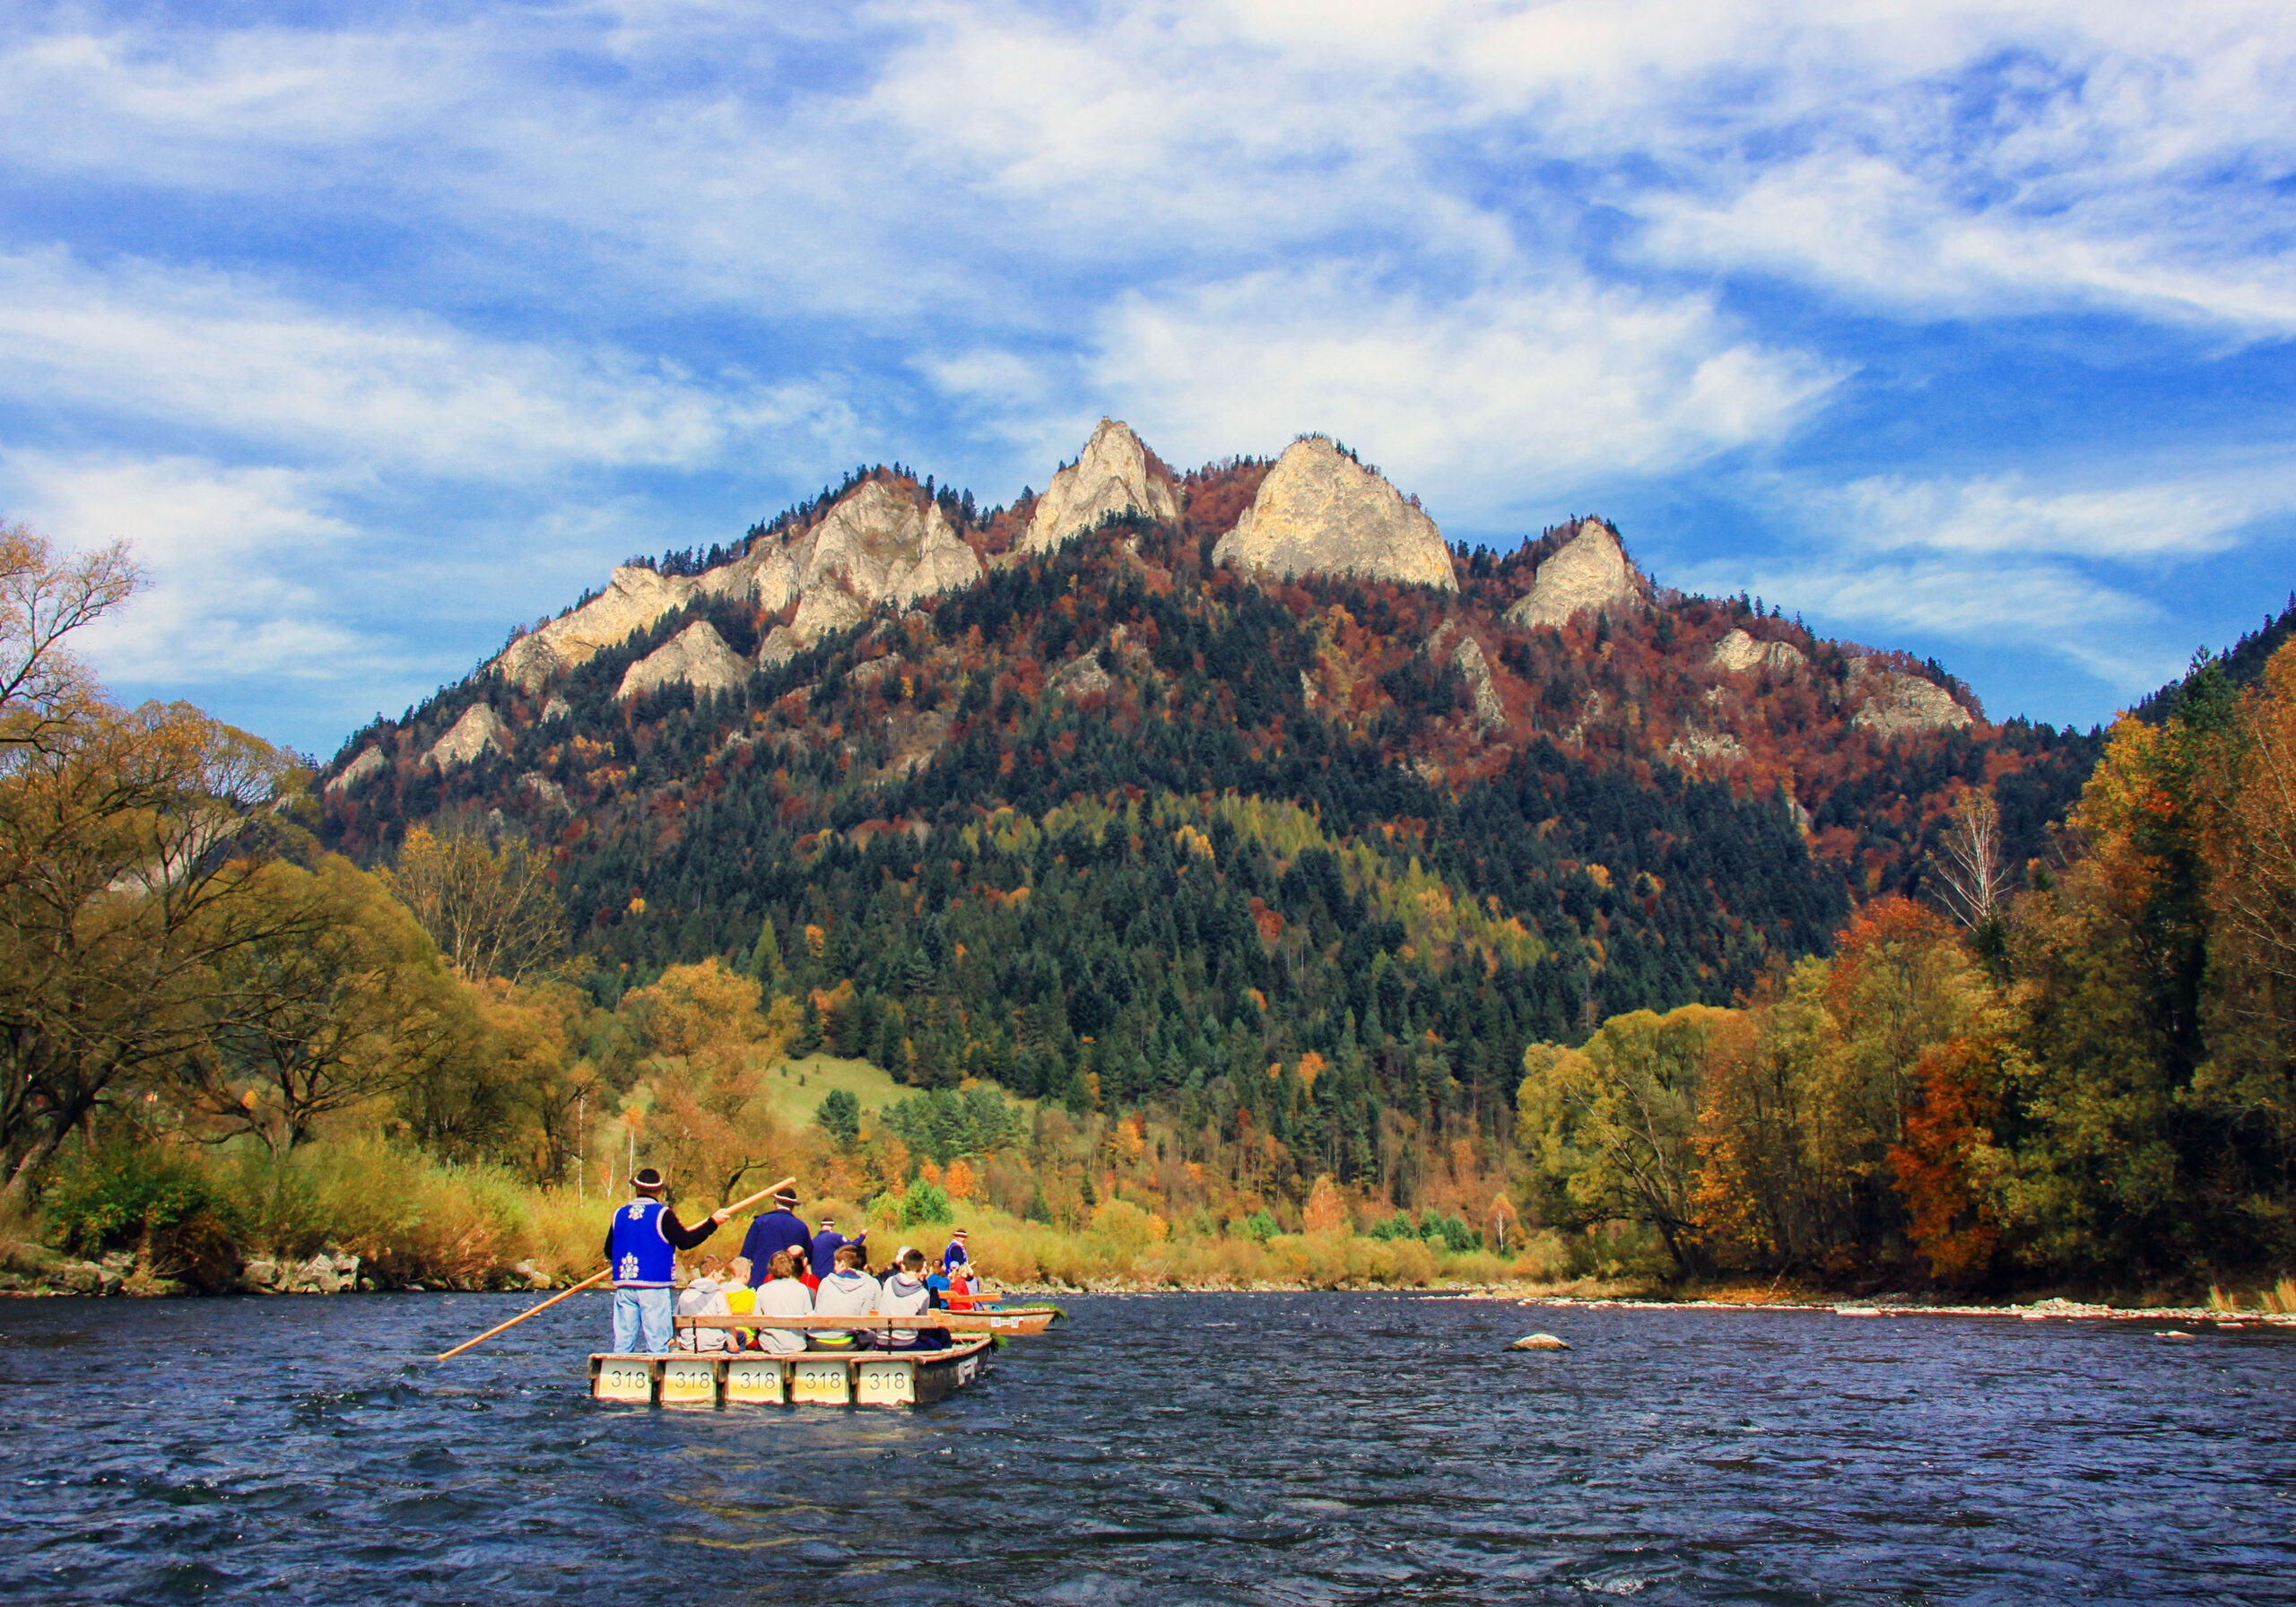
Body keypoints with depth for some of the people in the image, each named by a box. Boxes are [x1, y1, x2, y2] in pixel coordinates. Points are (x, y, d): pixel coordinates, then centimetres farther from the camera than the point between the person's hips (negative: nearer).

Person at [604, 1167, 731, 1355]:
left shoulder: (619, 1214, 8)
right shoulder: (662, 1214, -6)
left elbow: (609, 1251, 15)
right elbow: (685, 1241, -10)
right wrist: (712, 1223, -1)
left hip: (623, 1286, 4)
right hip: (653, 1286, -4)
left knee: (622, 1341, 7)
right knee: (657, 1341, -1)